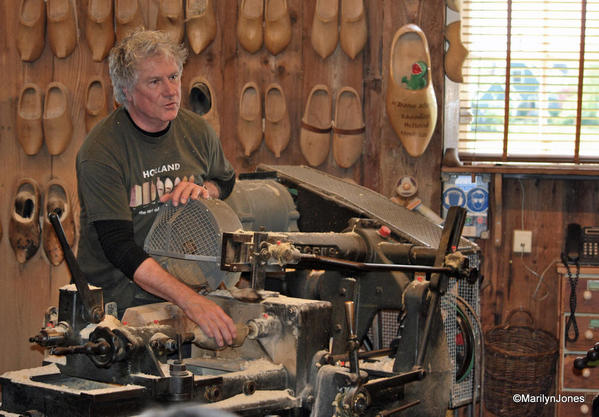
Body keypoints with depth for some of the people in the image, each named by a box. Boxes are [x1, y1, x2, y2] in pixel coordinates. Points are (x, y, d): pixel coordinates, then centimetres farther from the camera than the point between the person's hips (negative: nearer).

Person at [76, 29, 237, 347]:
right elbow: (119, 247, -23)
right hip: (119, 295, -5)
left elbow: (226, 180, 27)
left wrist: (204, 189, 0)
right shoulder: (99, 151, -15)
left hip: (188, 282, 5)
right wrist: (190, 301, -35)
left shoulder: (195, 130, 4)